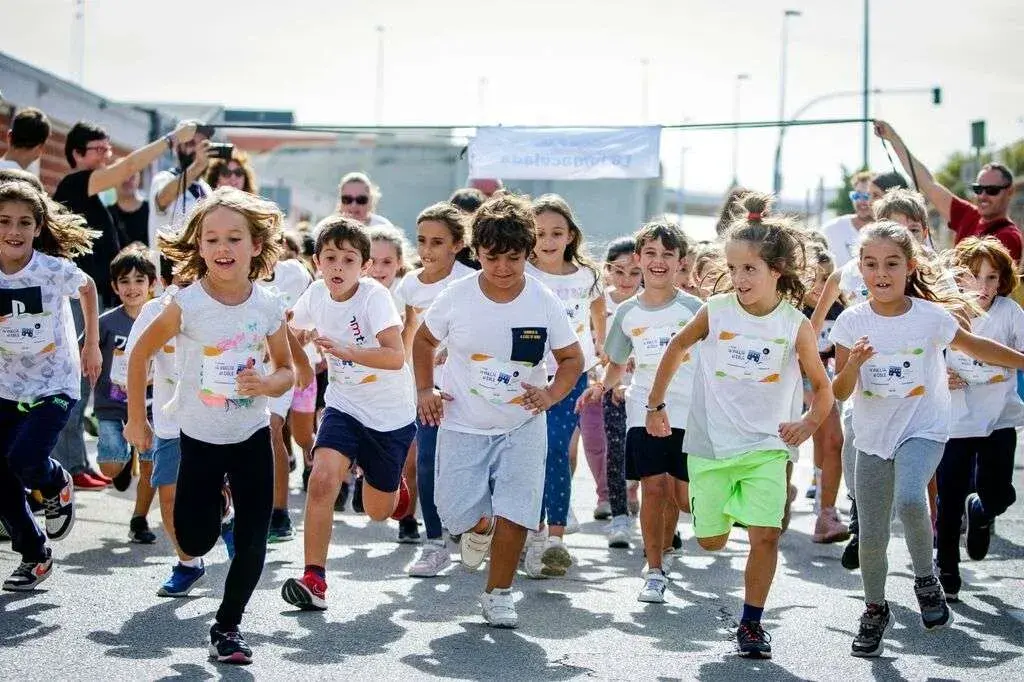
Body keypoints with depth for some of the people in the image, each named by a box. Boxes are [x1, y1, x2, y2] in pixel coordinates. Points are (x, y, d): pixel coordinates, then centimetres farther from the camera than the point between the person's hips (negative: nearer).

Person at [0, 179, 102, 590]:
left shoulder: (54, 269, -15)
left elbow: (87, 289, 6)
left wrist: (92, 346, 10)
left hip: (54, 387, -3)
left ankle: (57, 486, 12)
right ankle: (34, 556, 24)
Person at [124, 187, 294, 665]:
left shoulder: (269, 307, -11)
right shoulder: (187, 303, -17)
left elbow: (287, 371, 2)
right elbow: (141, 354, -4)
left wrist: (267, 384, -21)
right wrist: (136, 419, 0)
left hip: (251, 435, 2)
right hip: (199, 437, -1)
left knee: (252, 543, -1)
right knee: (196, 541, -1)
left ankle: (227, 626, 18)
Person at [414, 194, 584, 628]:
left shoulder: (544, 302, -9)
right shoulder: (457, 297, -9)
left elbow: (572, 358, 2)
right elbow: (424, 339, 9)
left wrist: (551, 394, -14)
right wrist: (425, 390, 1)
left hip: (522, 427, 0)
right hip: (463, 425, 0)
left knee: (515, 513, -8)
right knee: (457, 514, -3)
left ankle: (498, 594, 12)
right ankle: (480, 528, 35)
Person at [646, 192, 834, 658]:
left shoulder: (796, 326, -7)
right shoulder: (715, 312, -6)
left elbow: (822, 388, 3)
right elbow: (677, 348, 12)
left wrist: (808, 423, -16)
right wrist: (655, 404, 14)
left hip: (767, 446, -1)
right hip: (711, 444, 1)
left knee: (765, 534, -14)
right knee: (711, 541, 7)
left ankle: (751, 624, 1)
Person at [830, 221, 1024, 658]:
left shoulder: (931, 317, -12)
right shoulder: (852, 322, -8)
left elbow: (974, 347, 6)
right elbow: (841, 392, -7)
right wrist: (853, 365, -27)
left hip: (923, 430, -2)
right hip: (872, 437, 3)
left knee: (909, 500, -31)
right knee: (871, 535, 6)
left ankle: (926, 577, -3)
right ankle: (875, 612, 32)